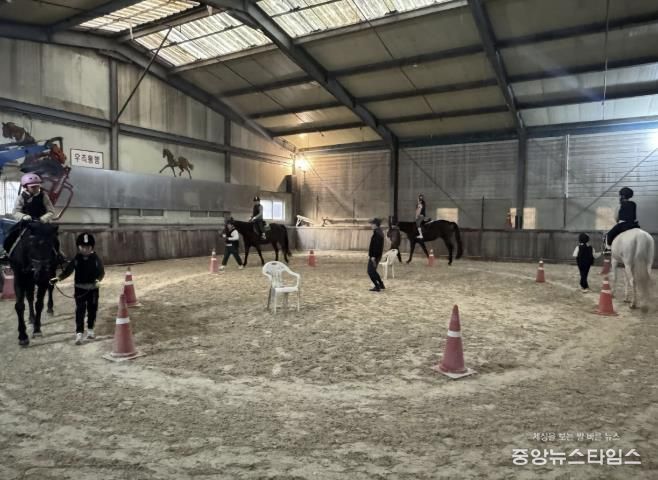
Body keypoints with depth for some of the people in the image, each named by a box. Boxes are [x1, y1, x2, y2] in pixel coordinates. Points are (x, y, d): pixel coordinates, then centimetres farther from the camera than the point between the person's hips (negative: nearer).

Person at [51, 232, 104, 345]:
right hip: (80, 288, 0)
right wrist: (58, 278, -16)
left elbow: (101, 271, -6)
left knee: (92, 309, 10)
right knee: (80, 310, -5)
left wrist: (99, 280, -25)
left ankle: (90, 330, 27)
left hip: (93, 288, 0)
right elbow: (67, 270, -3)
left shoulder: (96, 259, -5)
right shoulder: (76, 259, -2)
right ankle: (79, 333, -5)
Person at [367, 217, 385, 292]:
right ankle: (381, 285, 26)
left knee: (370, 271, -3)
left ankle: (377, 286, 1)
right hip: (378, 255, 10)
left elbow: (376, 245, -24)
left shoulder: (376, 232, -19)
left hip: (374, 255, -10)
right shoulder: (380, 232, 12)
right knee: (373, 271, 21)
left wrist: (373, 256, -23)